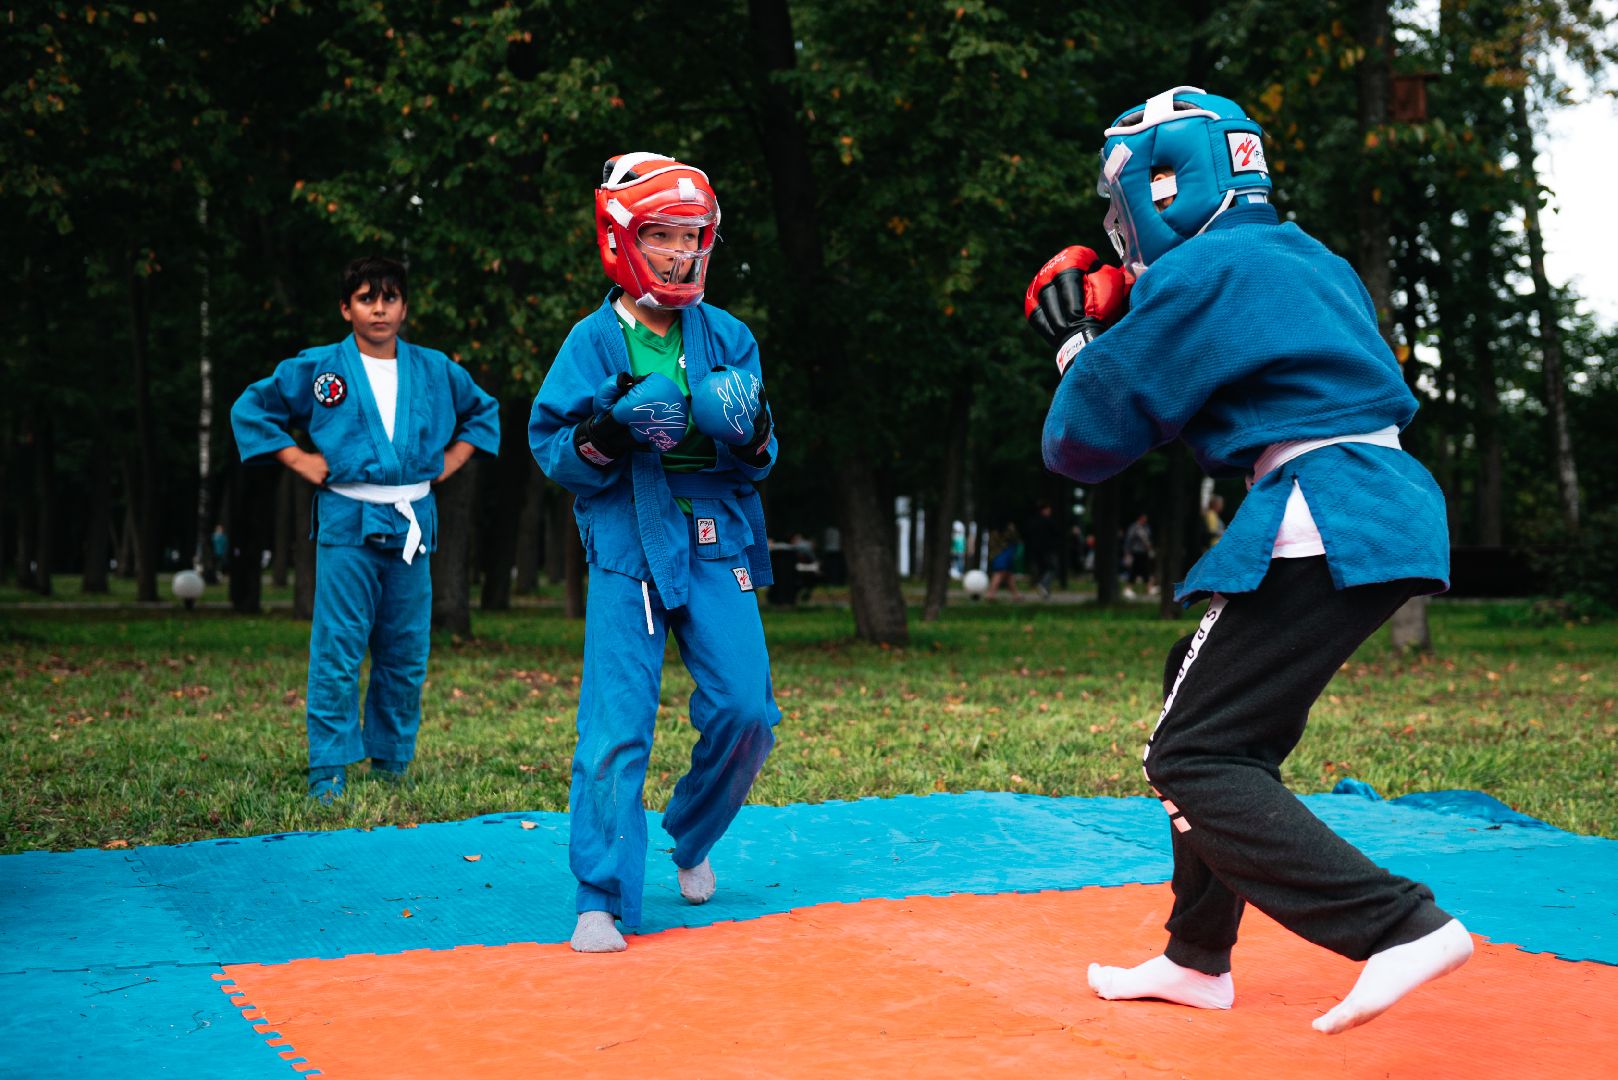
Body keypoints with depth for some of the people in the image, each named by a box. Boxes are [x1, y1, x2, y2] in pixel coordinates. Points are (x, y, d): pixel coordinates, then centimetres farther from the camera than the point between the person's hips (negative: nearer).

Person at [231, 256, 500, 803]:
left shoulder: (436, 370, 10)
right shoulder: (317, 369, 3)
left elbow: (483, 411, 27)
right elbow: (250, 410, 11)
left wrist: (451, 460, 13)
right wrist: (299, 460, 2)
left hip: (411, 523, 3)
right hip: (346, 524, -3)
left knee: (406, 655, 7)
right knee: (337, 653, -7)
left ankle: (391, 766, 20)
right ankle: (328, 773, -1)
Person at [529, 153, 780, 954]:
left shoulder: (728, 337, 8)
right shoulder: (592, 341, 1)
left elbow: (753, 464, 10)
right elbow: (551, 451, 0)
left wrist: (754, 438, -12)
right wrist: (604, 434, -19)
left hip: (716, 543, 3)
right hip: (626, 546, -2)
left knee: (744, 711, -3)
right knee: (617, 725, -8)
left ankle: (691, 837, 25)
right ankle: (602, 900, 1)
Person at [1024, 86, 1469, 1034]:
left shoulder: (1201, 270, -8)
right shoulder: (1311, 262, 20)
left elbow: (1085, 442, -4)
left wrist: (1081, 343, 16)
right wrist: (1114, 329, 22)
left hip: (1322, 522, -10)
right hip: (1392, 505, 10)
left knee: (1191, 760, -7)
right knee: (1226, 731, 20)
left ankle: (1404, 926, -16)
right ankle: (1198, 961, 27)